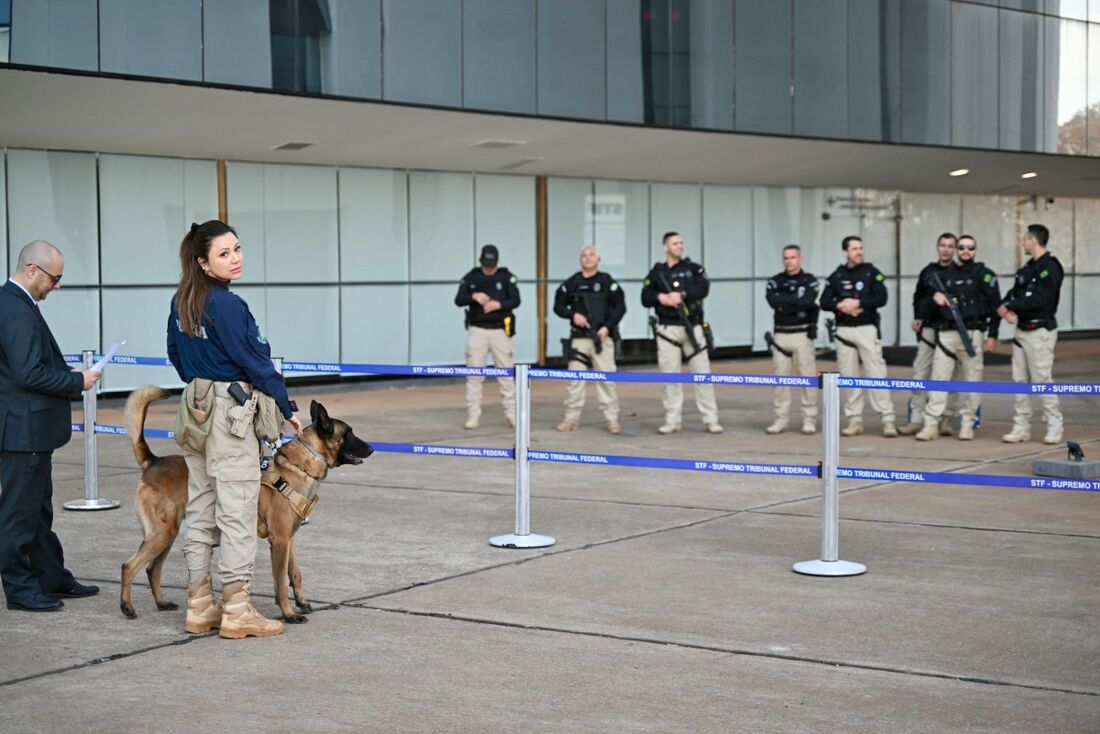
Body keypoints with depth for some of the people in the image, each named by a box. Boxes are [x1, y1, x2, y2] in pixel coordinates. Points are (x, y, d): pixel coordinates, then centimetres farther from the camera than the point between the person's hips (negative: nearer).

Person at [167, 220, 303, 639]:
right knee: (237, 512, -3)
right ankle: (237, 612, 1)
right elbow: (256, 362, -13)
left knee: (200, 510, 12)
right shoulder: (227, 306, -18)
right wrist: (287, 408, -3)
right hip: (230, 412, -9)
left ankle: (199, 608, 17)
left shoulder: (182, 302, 6)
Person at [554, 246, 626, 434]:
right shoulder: (572, 283, 6)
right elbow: (558, 305, 11)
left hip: (602, 337, -1)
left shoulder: (607, 281, 2)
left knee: (606, 378, -2)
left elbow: (620, 307, 0)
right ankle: (571, 417, 8)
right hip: (579, 337, 1)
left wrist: (608, 326, -11)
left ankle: (612, 419, 4)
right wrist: (572, 315, -8)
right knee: (575, 378, 1)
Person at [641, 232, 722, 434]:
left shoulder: (693, 268, 8)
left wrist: (681, 295, -20)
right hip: (667, 330, 0)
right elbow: (645, 298, 2)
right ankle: (672, 421, 8)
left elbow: (703, 288, -9)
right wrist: (660, 297, -17)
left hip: (692, 328, 0)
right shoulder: (656, 273, 8)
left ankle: (711, 420, 2)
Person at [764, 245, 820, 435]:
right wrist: (795, 300, -14)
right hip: (781, 335, 3)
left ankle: (809, 420, 2)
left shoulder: (809, 281, 2)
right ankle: (781, 419, 9)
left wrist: (784, 301, -9)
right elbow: (772, 300, -10)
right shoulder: (776, 282, 9)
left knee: (807, 377, -4)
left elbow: (807, 301, -17)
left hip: (803, 334, -3)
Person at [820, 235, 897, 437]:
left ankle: (888, 420, -9)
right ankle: (854, 420, 10)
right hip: (844, 331, 3)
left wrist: (857, 303, -16)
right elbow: (824, 302, 4)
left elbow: (882, 298, -9)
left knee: (876, 373, -9)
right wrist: (841, 306, -14)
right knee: (849, 377, 4)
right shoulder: (836, 276, 9)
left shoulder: (872, 272, 2)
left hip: (867, 329, -3)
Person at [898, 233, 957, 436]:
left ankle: (945, 419, 10)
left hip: (951, 329, -4)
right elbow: (918, 297, 24)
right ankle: (916, 419, 1)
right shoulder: (928, 271, 12)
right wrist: (917, 317, 12)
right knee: (920, 373, -1)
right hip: (928, 328, 4)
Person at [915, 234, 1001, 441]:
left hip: (972, 333, -3)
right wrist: (936, 296, -2)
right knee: (938, 378, -4)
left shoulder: (984, 275, 2)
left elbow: (995, 305, -2)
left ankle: (967, 424, 8)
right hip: (946, 333, 3)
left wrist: (993, 335, -8)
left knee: (971, 380, 0)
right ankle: (931, 424, -5)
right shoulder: (946, 275, 16)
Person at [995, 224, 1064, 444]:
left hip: (1040, 331, -9)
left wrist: (1010, 306, -15)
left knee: (1043, 380, -7)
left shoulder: (1050, 267, -12)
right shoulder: (1028, 267, 16)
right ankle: (1021, 428, 12)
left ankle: (1054, 428, 1)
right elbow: (1014, 293, 11)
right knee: (1020, 380, 8)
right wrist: (1005, 307, -11)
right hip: (1021, 330, 9)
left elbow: (1039, 299, -22)